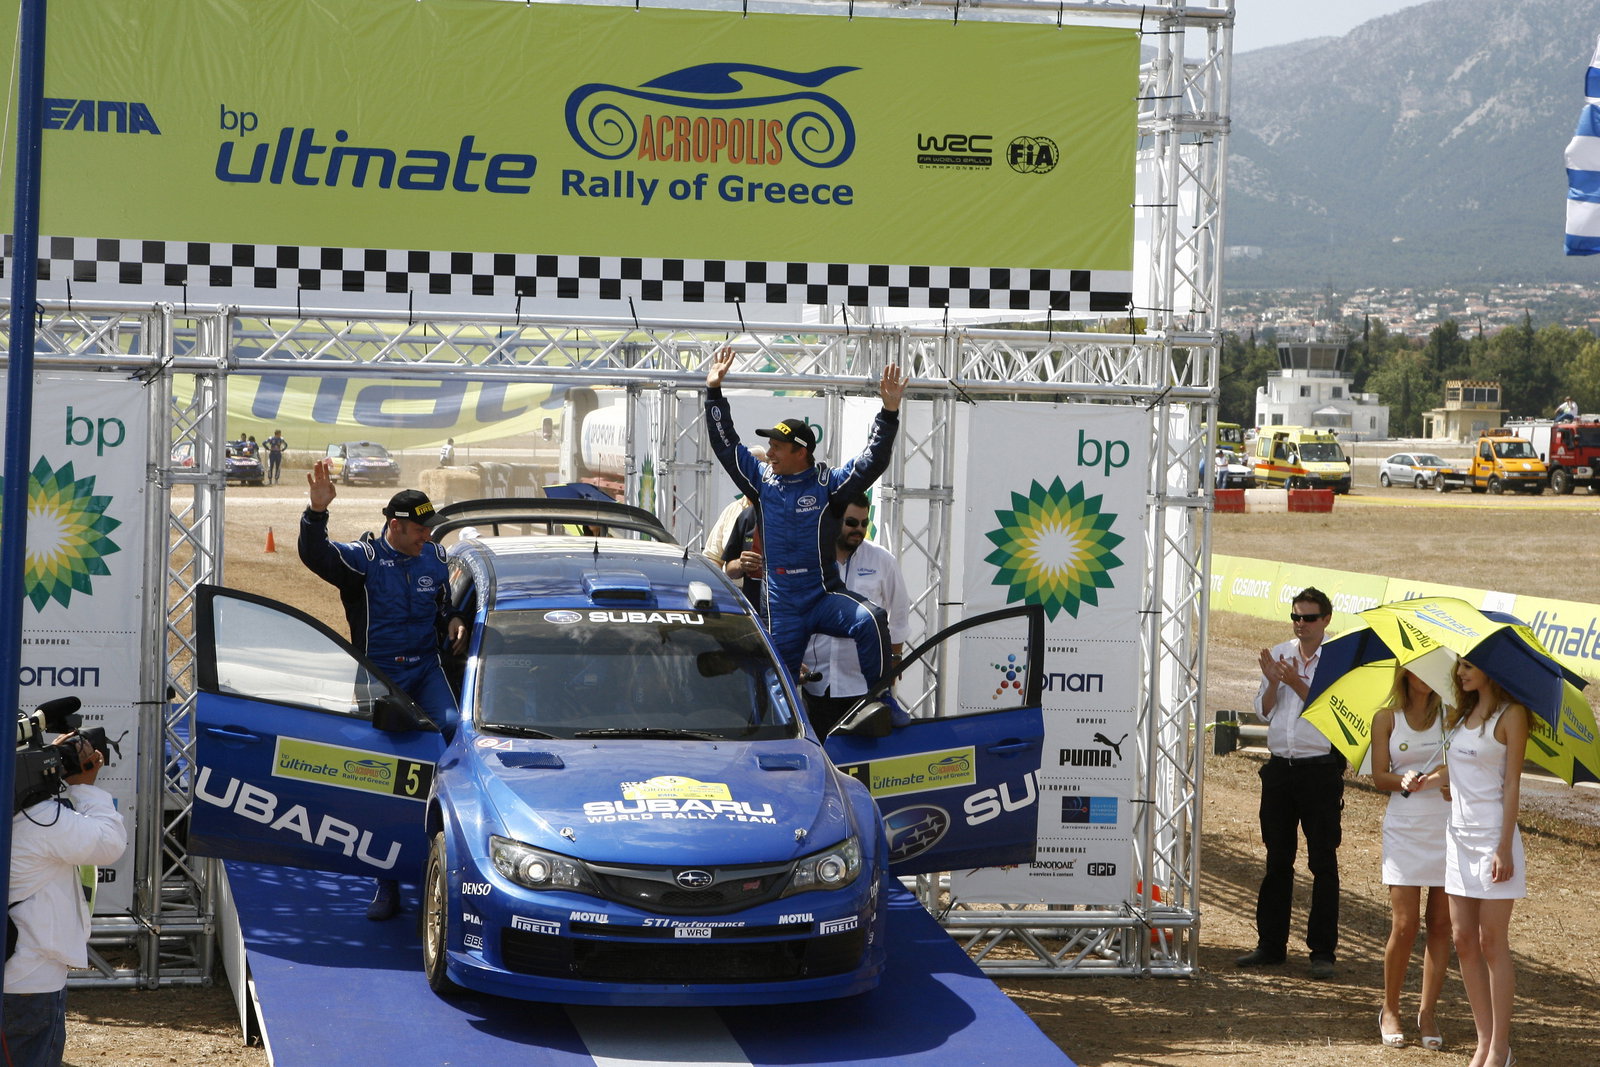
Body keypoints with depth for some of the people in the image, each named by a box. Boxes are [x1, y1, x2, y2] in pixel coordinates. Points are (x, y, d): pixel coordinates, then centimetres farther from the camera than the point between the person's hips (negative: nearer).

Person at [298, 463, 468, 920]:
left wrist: (454, 622, -1)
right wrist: (317, 512, -40)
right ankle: (387, 886, 10)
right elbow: (315, 556, -24)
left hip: (425, 669, 2)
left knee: (452, 725, -31)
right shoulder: (363, 558, -7)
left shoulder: (435, 558, 5)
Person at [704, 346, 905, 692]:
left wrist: (889, 413, -19)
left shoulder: (828, 485, -1)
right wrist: (715, 391, 11)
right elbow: (725, 444, 14)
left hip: (825, 597, -3)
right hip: (781, 608, 3)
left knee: (870, 621, -31)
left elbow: (873, 460, -9)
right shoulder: (762, 480, 8)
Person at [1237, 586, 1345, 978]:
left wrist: (1297, 683, -18)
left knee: (1323, 861, -2)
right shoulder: (1278, 655, 10)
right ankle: (1271, 944, 17)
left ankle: (1323, 950, 2)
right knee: (1277, 859, 10)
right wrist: (1273, 681, -10)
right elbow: (1264, 711, 8)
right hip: (1280, 766, 5)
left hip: (1321, 768, -5)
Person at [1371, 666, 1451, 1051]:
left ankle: (1427, 1012, 12)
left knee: (1441, 925, 2)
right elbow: (1379, 777, 2)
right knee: (1405, 925, -5)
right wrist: (1403, 781, -19)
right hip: (1404, 828, -1)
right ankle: (1389, 1011, 12)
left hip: (1449, 828, 1)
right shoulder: (1387, 718, 4)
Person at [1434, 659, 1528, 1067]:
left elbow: (1511, 784, -10)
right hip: (1459, 834, 7)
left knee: (1492, 944, -4)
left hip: (1493, 835, -7)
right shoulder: (1462, 713, 13)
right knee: (1464, 942, 5)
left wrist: (1504, 848, -14)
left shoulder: (1510, 714, -7)